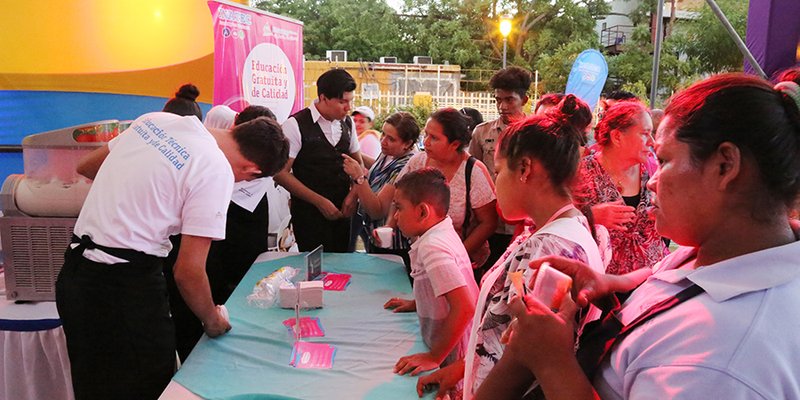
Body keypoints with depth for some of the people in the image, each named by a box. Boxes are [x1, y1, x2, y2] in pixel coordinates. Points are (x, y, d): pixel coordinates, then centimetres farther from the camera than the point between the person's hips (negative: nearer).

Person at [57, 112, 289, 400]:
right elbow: (189, 271, -16)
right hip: (125, 285, -8)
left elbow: (85, 167, 18)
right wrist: (212, 321, 2)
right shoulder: (217, 172, -17)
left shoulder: (158, 119, 4)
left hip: (74, 271, 8)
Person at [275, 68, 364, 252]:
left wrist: (353, 194, -3)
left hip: (341, 212, 5)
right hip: (309, 213, -5)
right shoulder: (296, 125, -13)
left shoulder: (347, 123, 4)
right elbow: (281, 173, -13)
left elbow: (357, 162, 14)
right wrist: (319, 201, -15)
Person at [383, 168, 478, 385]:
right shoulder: (443, 232, 3)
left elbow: (464, 308, -33)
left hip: (452, 355, -9)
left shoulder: (432, 247, -27)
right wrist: (415, 303, 21)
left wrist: (434, 357, -27)